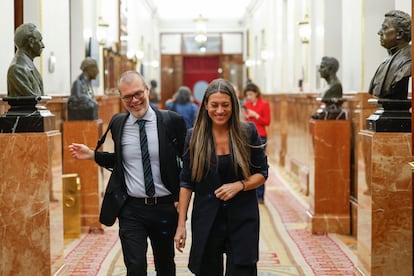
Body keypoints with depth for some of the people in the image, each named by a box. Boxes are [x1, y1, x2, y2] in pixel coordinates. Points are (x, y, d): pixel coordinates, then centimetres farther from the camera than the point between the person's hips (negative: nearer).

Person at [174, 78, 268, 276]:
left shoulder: (248, 132, -3)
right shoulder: (194, 137, -1)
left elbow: (262, 173, 4)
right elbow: (186, 183, 2)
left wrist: (239, 185, -15)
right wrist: (181, 224, -1)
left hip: (242, 218, -1)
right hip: (206, 219, 1)